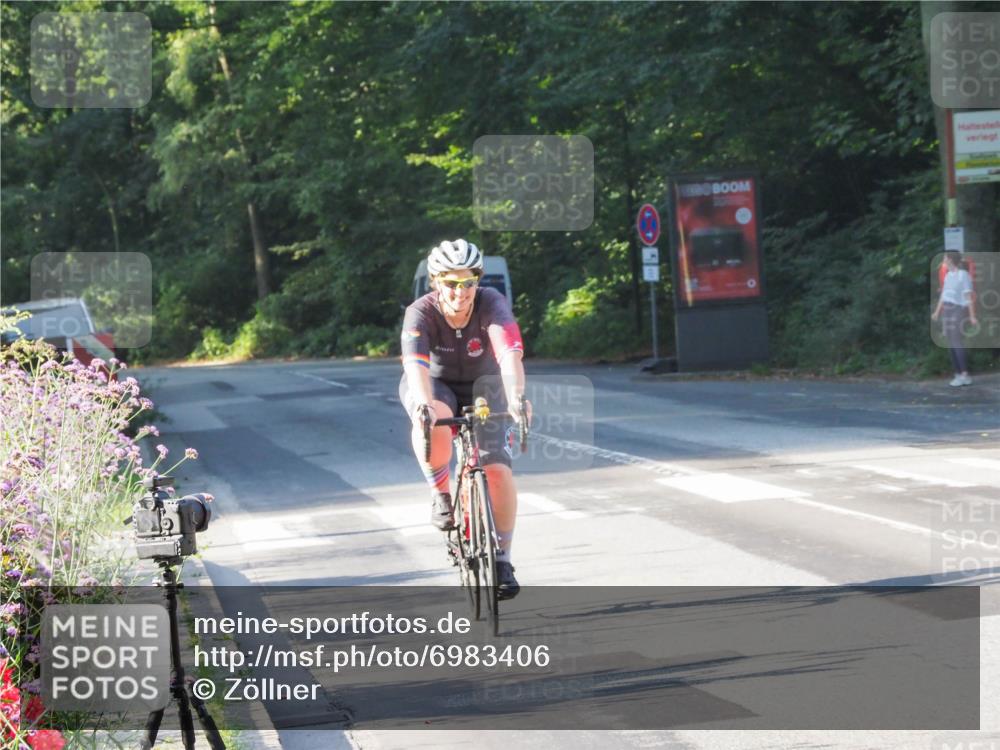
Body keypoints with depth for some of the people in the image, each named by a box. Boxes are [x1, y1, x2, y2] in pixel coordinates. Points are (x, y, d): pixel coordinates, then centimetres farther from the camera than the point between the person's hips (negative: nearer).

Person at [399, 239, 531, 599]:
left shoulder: (492, 304, -26)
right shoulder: (421, 313, -26)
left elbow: (510, 353, -42)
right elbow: (416, 363, -42)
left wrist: (516, 396, -60)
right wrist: (423, 404, -62)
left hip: (482, 387, 1)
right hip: (434, 387, -1)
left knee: (498, 469, -17)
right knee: (434, 421, -38)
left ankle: (502, 560, -2)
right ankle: (440, 494, -13)